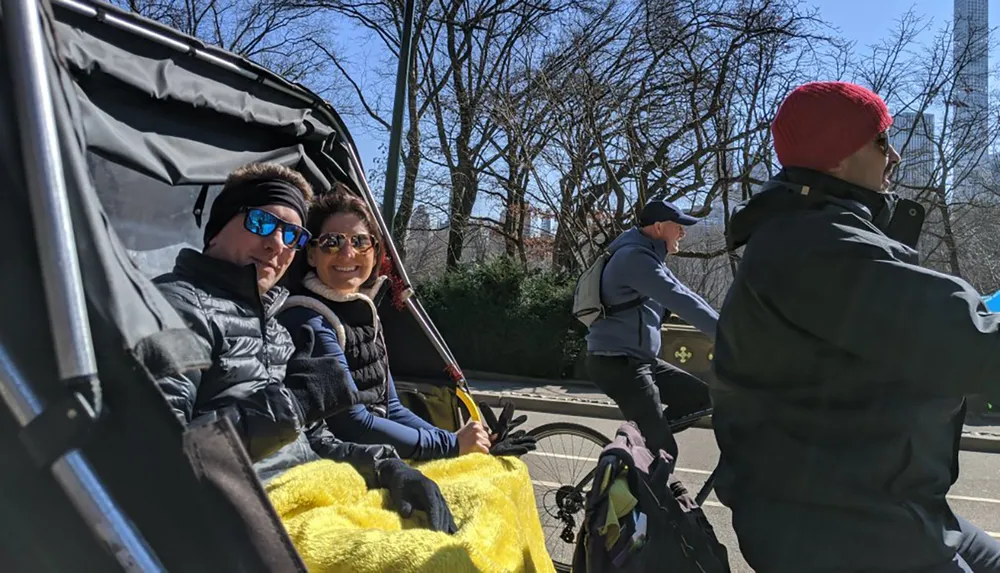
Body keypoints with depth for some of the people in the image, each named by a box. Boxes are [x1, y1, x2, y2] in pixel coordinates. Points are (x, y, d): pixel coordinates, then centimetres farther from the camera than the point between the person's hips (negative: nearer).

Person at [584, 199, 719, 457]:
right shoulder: (635, 257, -17)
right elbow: (680, 301, -25)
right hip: (616, 362, -10)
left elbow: (683, 297, 16)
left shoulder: (648, 257, 16)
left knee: (701, 396, 9)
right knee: (663, 451, -9)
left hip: (638, 360, 10)